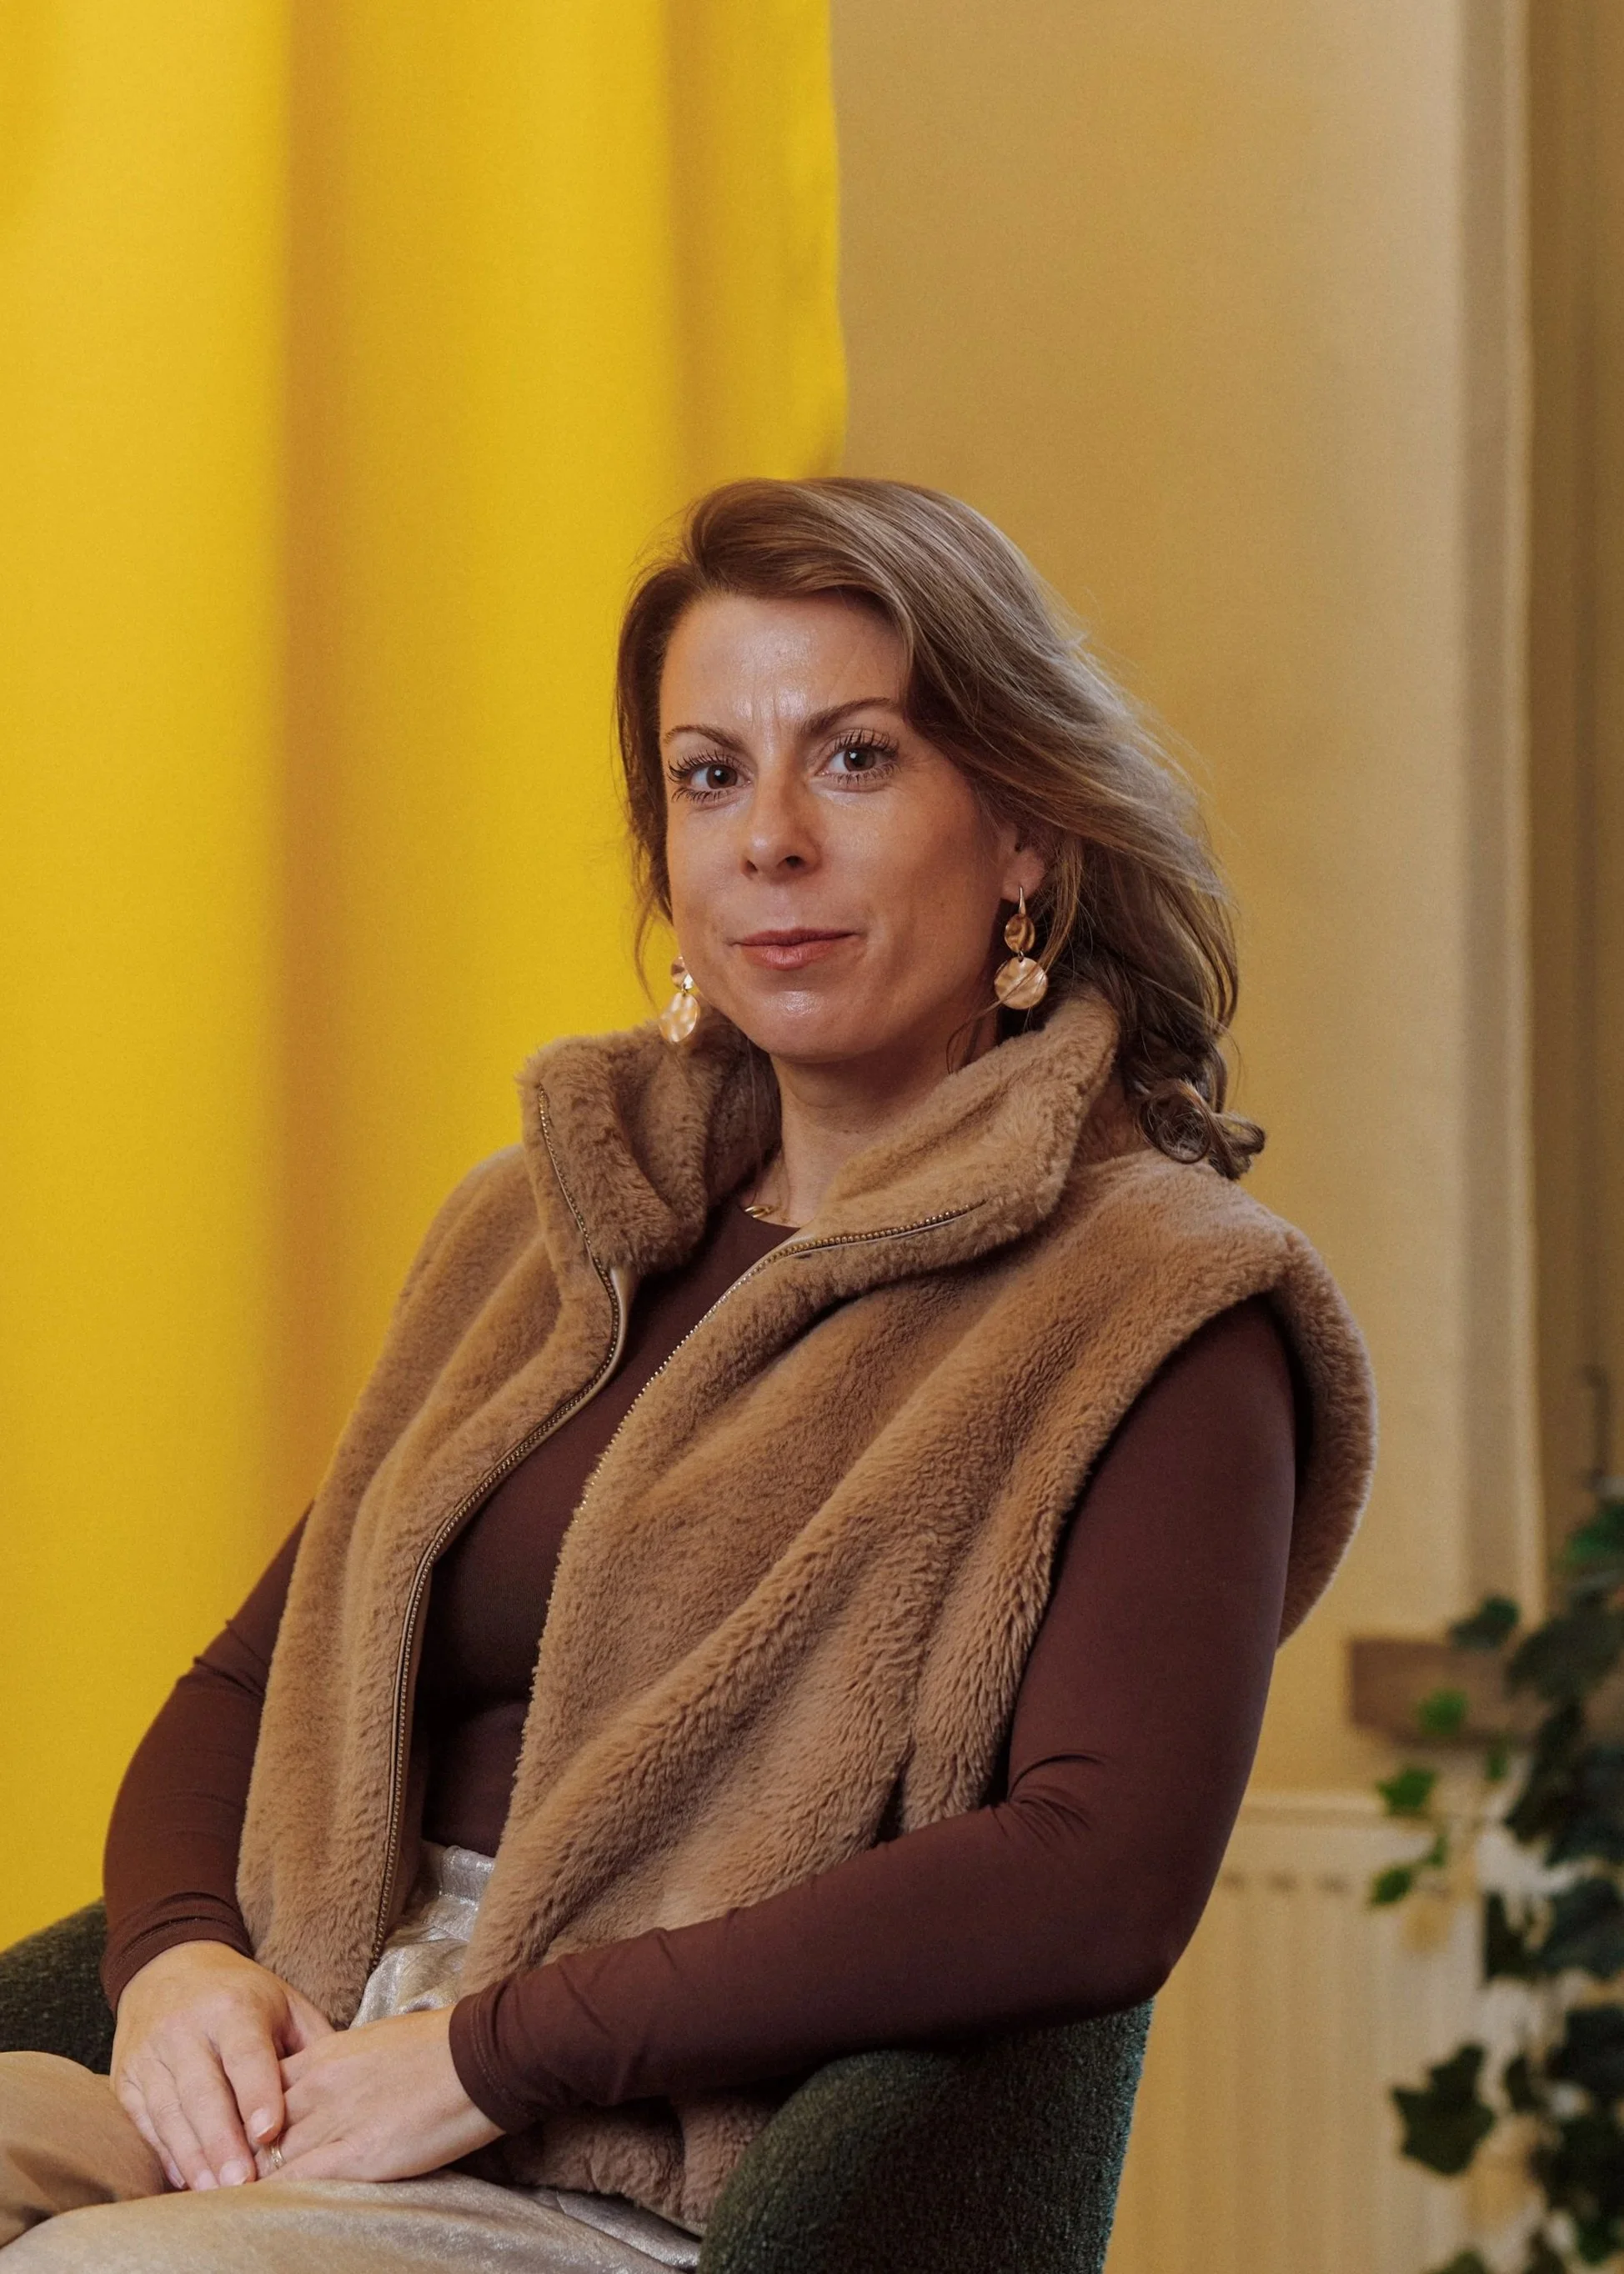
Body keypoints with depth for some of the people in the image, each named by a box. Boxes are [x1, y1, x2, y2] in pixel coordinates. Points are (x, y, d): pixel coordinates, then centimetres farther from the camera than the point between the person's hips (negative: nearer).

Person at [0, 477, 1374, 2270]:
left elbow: (1103, 1883, -14)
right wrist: (175, 1957, -1)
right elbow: (251, 1686, 24)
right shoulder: (530, 1233, 20)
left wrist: (494, 2044, -15)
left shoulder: (1157, 1309, 0)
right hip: (313, 2105, 6)